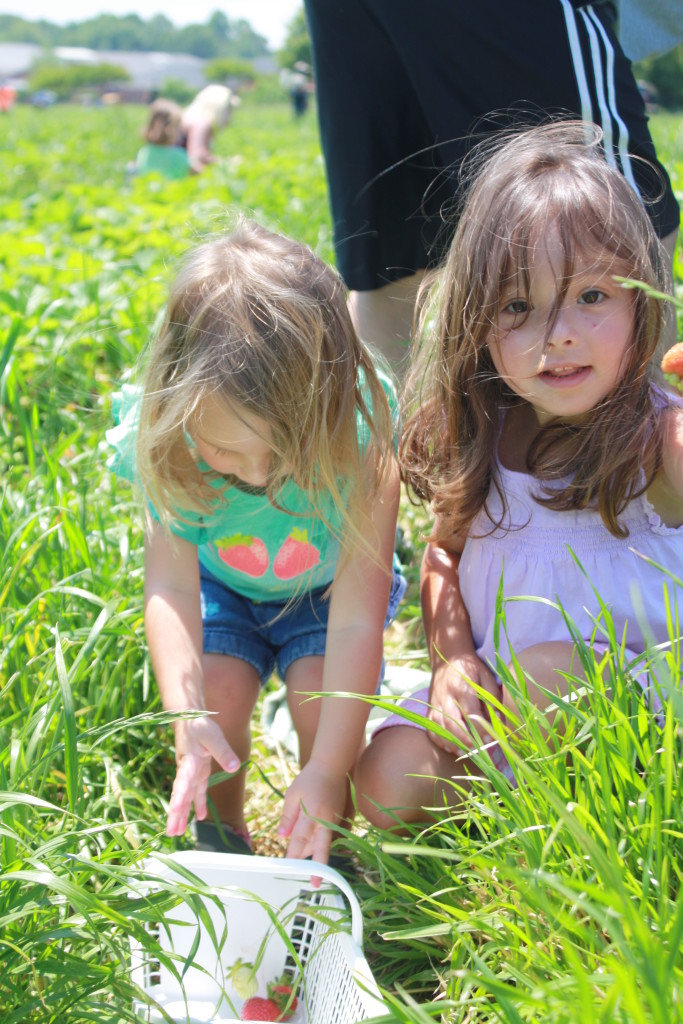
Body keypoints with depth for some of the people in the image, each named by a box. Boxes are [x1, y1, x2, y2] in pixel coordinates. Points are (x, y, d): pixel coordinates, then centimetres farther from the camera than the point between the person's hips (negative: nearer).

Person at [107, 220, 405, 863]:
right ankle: (219, 834, 8)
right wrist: (188, 719, -42)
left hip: (326, 588, -1)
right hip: (223, 586, 1)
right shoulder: (173, 452, -31)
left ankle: (323, 846, 5)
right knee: (217, 685, -22)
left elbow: (355, 620, -35)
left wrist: (328, 768, -39)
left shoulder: (361, 450, -36)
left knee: (322, 691, -24)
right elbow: (170, 584, -28)